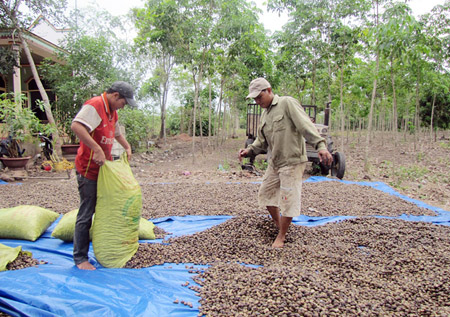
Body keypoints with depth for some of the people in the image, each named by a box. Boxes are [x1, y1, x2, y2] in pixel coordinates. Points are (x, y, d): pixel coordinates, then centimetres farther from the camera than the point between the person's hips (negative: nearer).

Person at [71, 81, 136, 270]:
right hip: (88, 170, -9)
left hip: (104, 169, 9)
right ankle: (80, 258, 11)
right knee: (86, 215, -2)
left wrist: (127, 148, 21)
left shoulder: (112, 112, 14)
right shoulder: (94, 105, -16)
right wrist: (97, 149, -35)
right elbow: (76, 126, -32)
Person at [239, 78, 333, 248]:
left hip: (292, 161, -8)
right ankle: (278, 224, 33)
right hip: (274, 162, 8)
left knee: (288, 199, -2)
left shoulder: (287, 103, -11)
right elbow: (262, 141, 18)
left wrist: (320, 145, -33)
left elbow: (305, 125, -22)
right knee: (265, 193, 14)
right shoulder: (264, 114, 14)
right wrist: (249, 150, 1)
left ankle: (281, 236, 16)